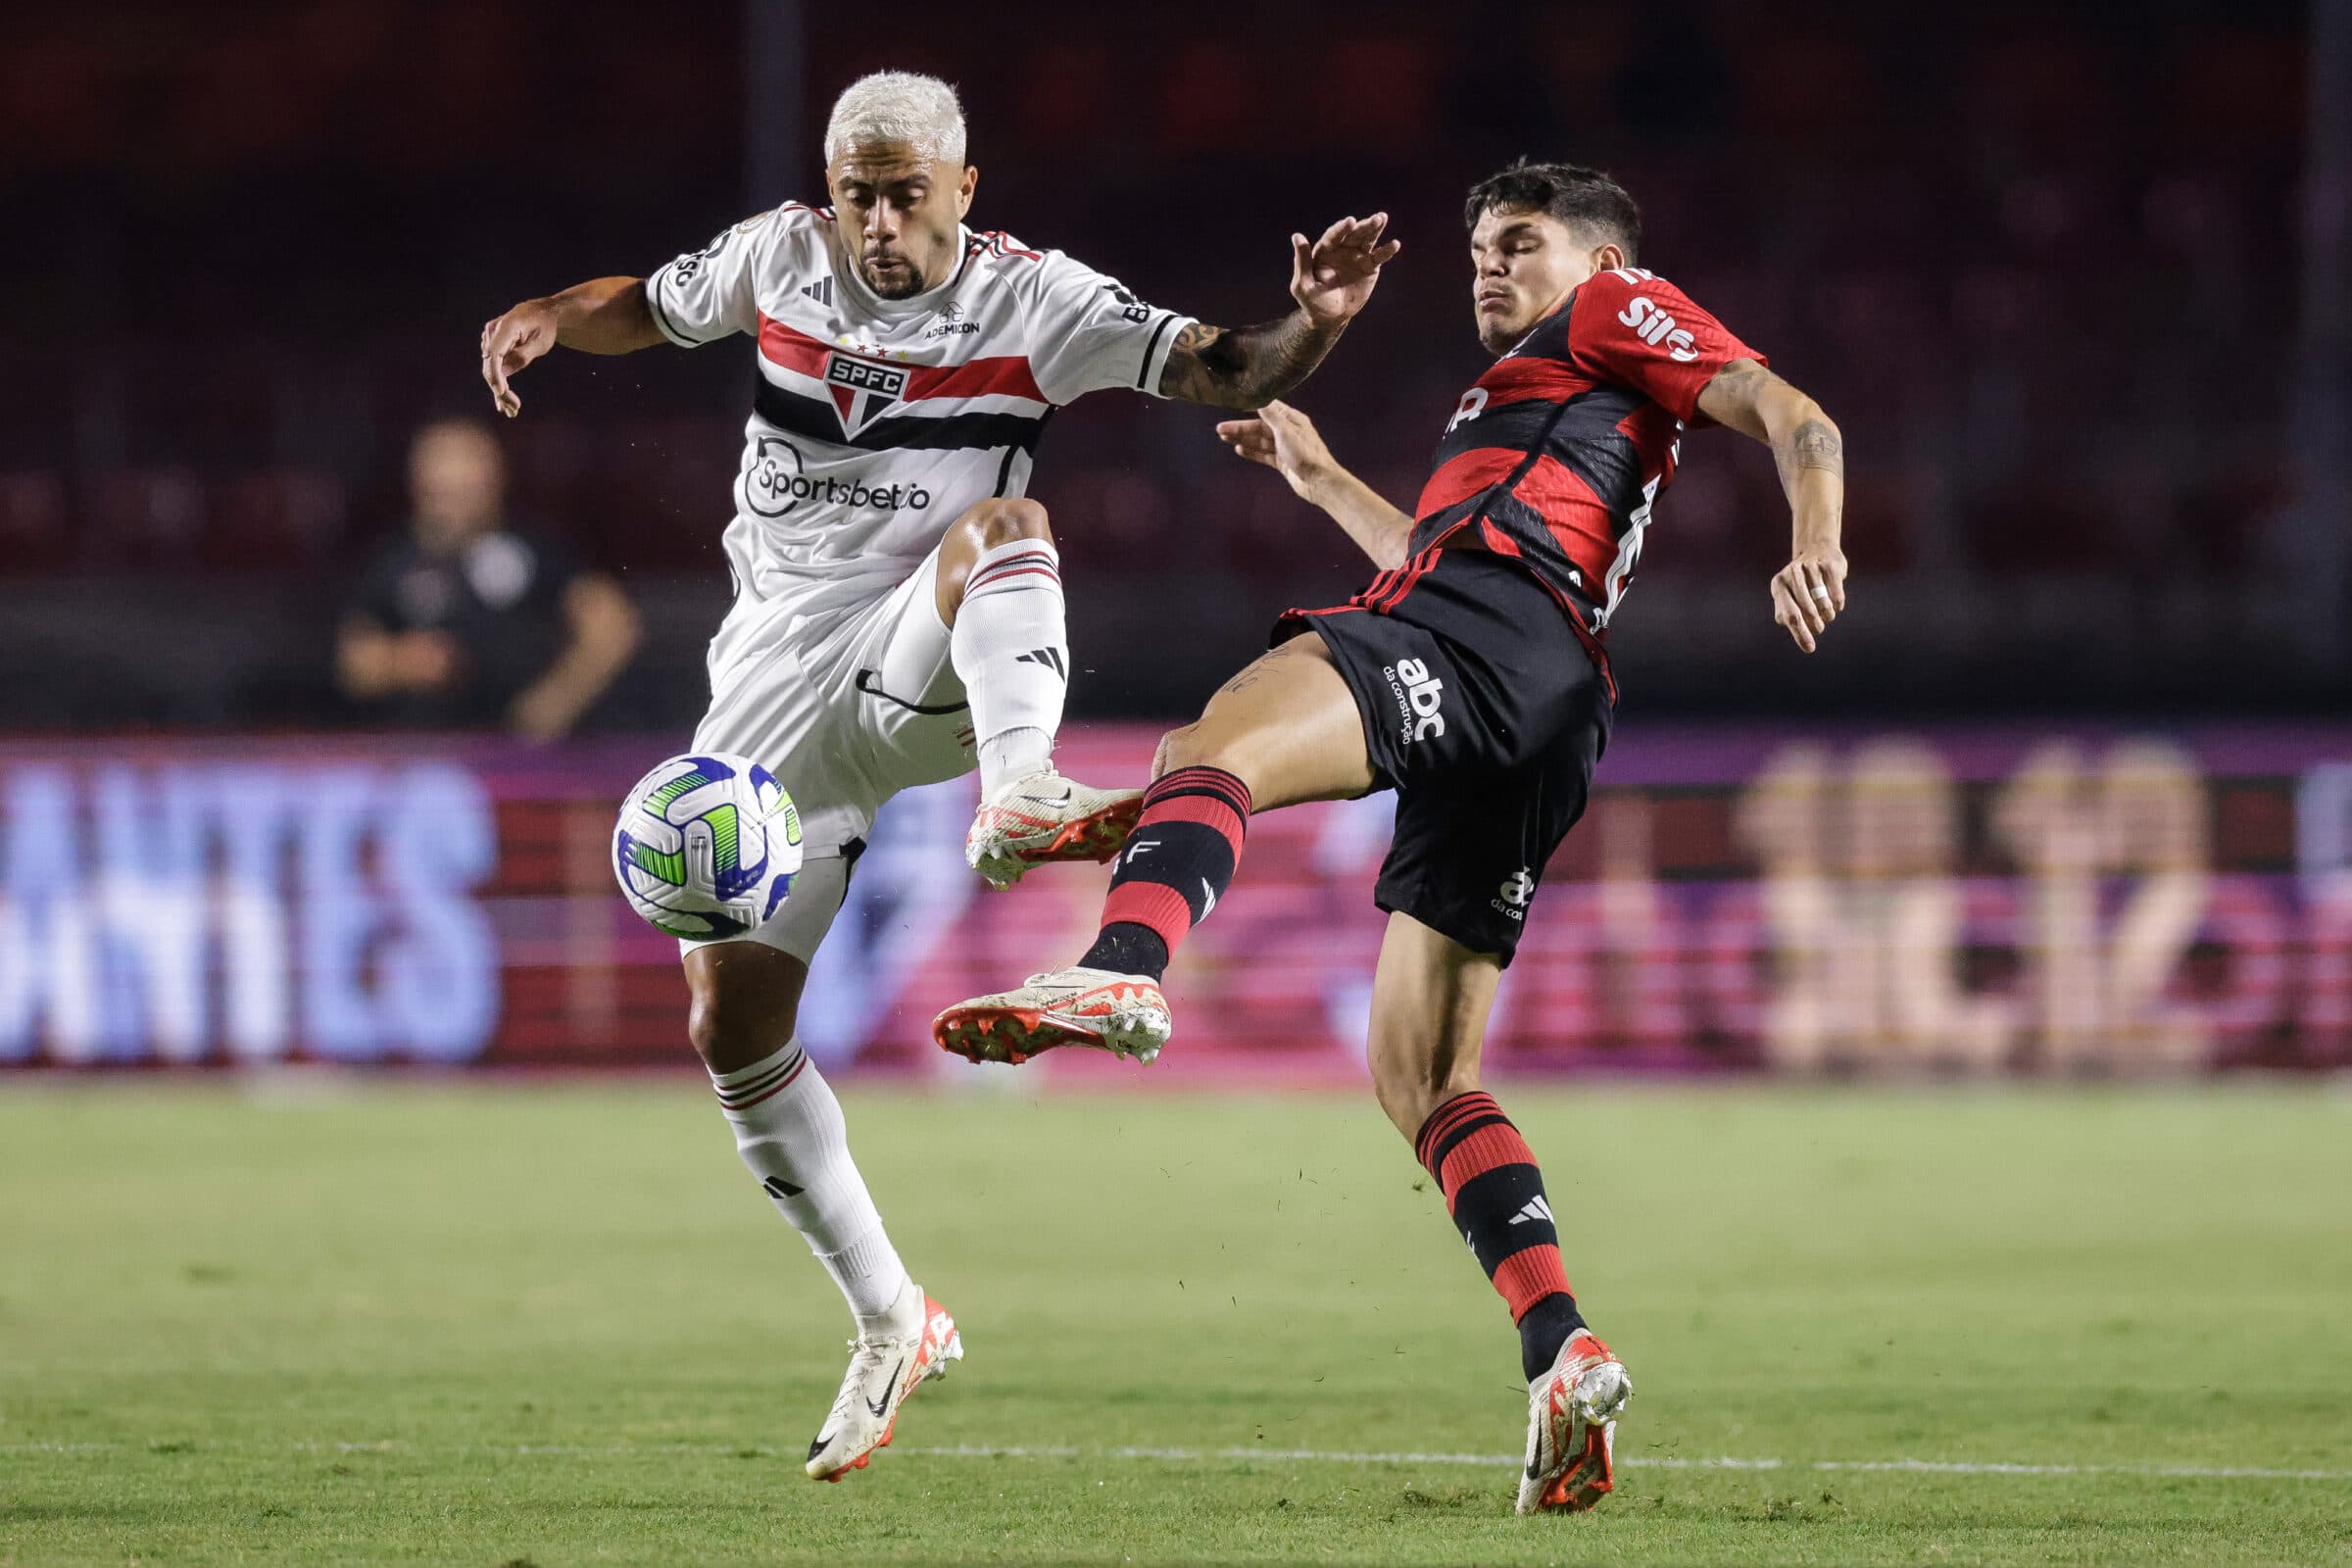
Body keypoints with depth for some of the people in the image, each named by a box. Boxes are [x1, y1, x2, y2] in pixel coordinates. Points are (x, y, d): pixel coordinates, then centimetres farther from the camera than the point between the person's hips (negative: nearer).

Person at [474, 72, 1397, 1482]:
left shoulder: (1032, 301, -4)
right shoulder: (777, 257, 5)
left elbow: (1228, 374, -10)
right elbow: (648, 307, 23)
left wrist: (1314, 326, -31)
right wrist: (547, 318, 2)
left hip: (920, 672, -3)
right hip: (775, 693, 3)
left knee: (1001, 521, -35)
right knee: (731, 1025, -3)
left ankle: (1020, 799, -62)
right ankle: (891, 1323, 12)